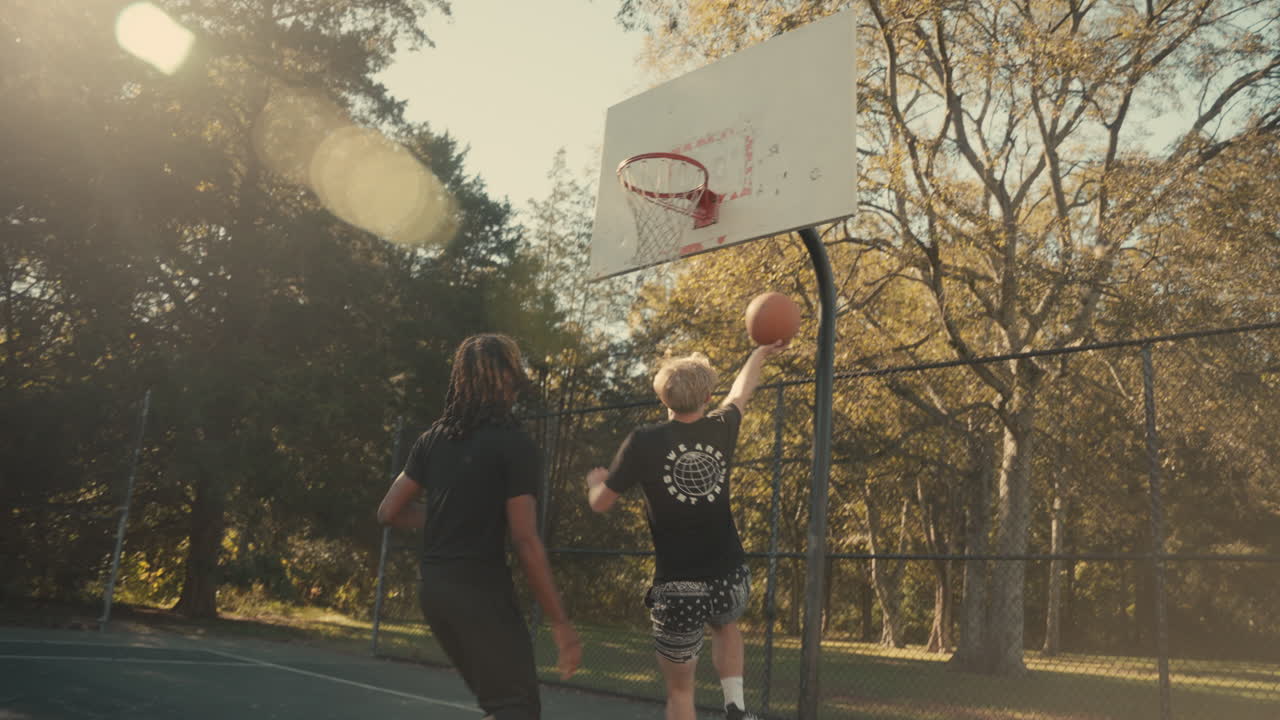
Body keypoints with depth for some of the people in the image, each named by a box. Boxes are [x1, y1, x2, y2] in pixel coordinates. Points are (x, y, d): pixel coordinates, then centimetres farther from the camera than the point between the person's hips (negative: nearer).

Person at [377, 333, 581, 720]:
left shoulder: (433, 439, 8)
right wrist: (560, 623, -10)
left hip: (434, 587, 8)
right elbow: (526, 542, -15)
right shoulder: (514, 445, -11)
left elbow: (389, 512, 12)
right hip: (481, 590, -8)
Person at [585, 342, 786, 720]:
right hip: (731, 580, 3)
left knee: (680, 689, 12)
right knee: (725, 625, 37)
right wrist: (762, 352, 38)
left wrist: (595, 480, 23)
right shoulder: (720, 431, -1)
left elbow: (601, 504, 1)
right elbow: (741, 392, 21)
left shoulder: (644, 442, -10)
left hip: (679, 590, -3)